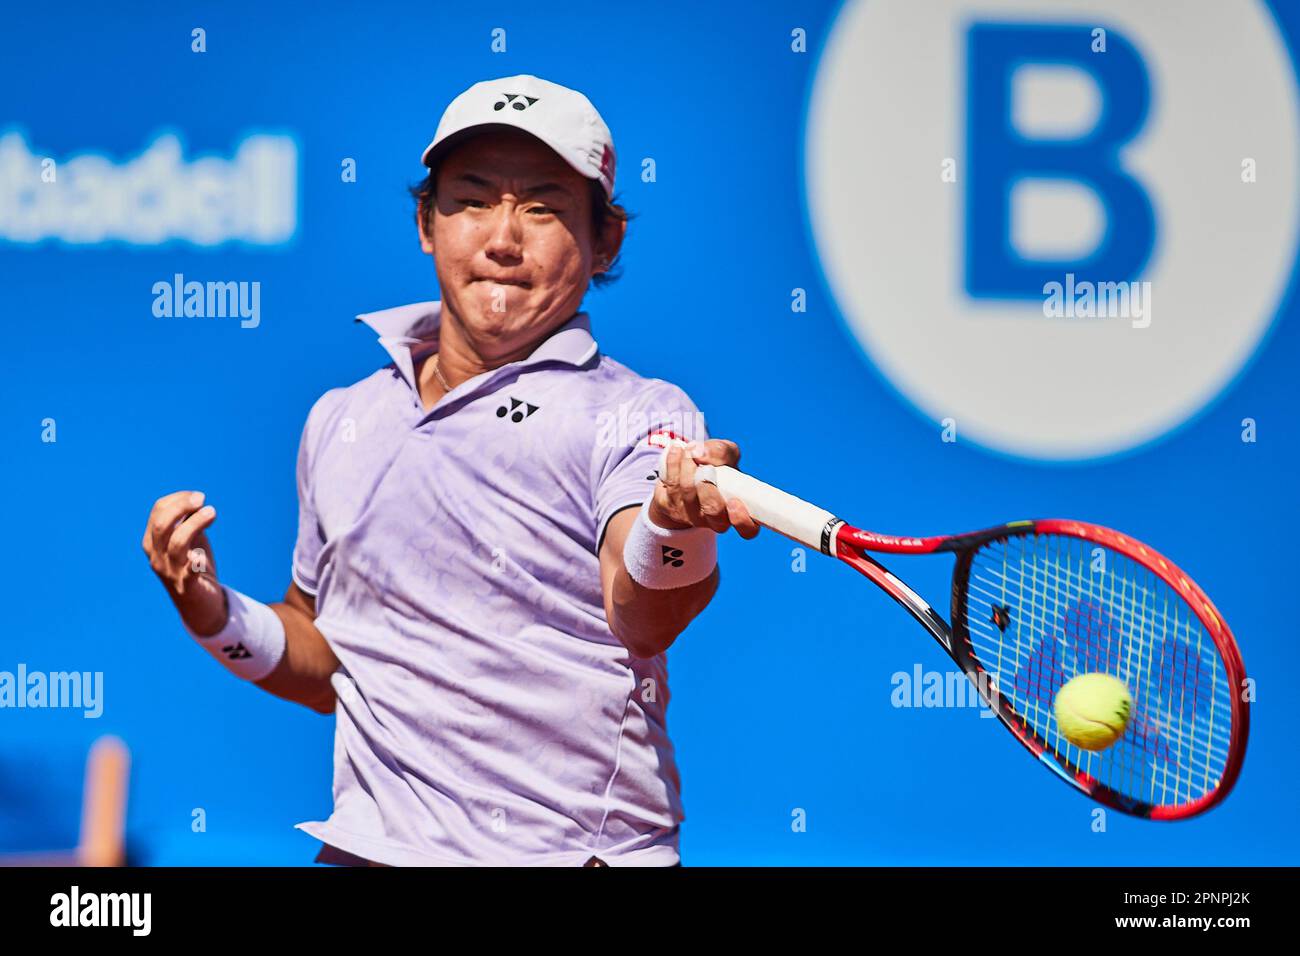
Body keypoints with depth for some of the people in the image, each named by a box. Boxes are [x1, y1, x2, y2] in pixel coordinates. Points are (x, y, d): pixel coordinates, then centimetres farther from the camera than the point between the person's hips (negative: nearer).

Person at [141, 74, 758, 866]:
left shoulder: (640, 413, -4)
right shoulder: (340, 421, 12)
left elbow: (640, 620, -23)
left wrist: (675, 531, -43)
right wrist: (215, 615, 4)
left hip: (580, 853, -3)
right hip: (368, 846, 3)